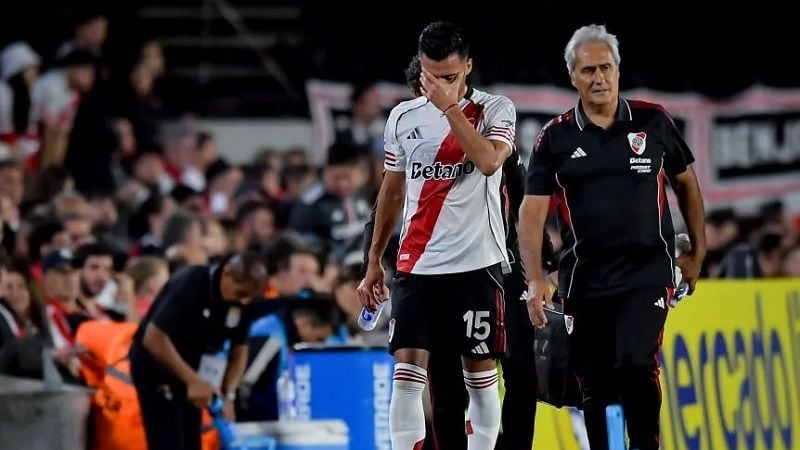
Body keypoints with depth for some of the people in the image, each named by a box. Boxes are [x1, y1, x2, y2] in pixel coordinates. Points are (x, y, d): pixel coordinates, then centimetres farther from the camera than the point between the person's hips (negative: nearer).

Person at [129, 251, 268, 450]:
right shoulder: (189, 285, -28)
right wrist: (193, 380, -29)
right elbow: (154, 338, -29)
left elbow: (239, 350, 5)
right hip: (154, 363, -7)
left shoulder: (241, 302, -8)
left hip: (190, 368, 7)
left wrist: (228, 395, -10)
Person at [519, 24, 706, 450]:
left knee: (635, 365, -20)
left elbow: (685, 182, 15)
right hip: (584, 279, 1)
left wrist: (697, 252, 14)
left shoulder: (653, 121, 2)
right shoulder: (555, 137, 1)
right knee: (594, 386, 5)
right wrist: (535, 280, -13)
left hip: (647, 272, -1)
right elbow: (532, 210, -2)